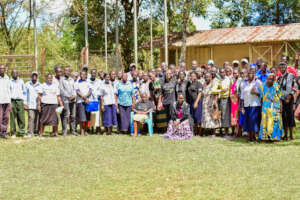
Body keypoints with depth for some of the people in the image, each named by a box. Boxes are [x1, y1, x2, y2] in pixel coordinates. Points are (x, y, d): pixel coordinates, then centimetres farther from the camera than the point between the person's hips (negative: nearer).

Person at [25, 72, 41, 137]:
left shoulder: (40, 85, 8)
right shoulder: (27, 84, 8)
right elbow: (25, 94, 9)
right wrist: (25, 104, 2)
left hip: (38, 105, 1)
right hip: (30, 105, -1)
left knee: (37, 119, 0)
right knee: (31, 118, -13)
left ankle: (36, 132, 11)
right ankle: (29, 133, -12)